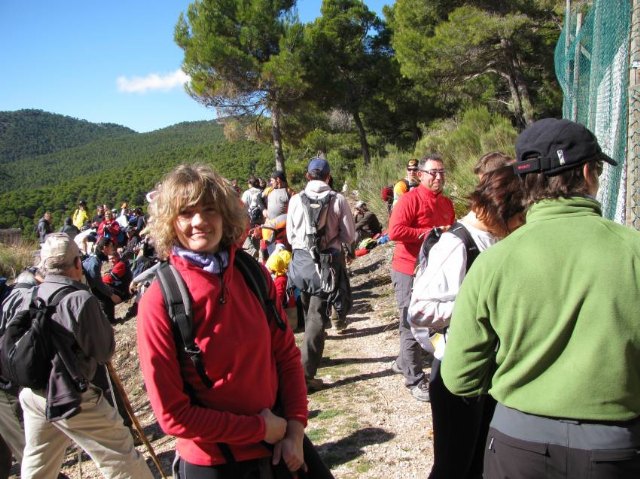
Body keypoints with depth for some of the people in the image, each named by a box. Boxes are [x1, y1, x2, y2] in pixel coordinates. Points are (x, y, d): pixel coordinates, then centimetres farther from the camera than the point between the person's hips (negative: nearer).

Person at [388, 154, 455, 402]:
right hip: (408, 271, -8)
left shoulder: (447, 204, 11)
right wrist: (428, 233, -22)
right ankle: (415, 380, 9)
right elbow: (395, 231, -25)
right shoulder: (410, 199, -12)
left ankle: (403, 362, 37)